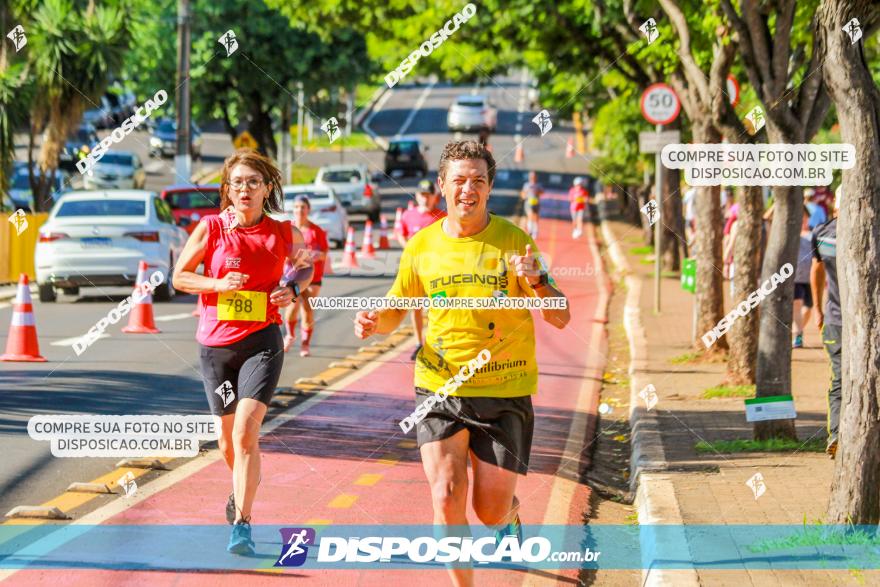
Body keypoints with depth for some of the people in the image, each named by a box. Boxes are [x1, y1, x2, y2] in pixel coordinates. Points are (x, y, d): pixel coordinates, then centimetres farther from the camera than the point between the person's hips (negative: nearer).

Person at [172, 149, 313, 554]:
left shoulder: (283, 233, -1)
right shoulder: (211, 228, -4)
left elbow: (305, 264, 19)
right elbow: (179, 277, 2)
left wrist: (293, 288, -2)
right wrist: (218, 283, -15)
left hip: (261, 342, -2)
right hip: (215, 343, 2)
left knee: (245, 431, -18)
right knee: (227, 437, 14)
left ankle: (241, 524, -17)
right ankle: (242, 490, 46)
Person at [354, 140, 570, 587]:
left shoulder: (513, 240, -5)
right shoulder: (422, 246, 2)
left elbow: (560, 318, -6)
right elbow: (395, 310, 16)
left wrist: (537, 280, -26)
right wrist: (374, 322, -7)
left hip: (505, 390, -1)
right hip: (439, 389, 1)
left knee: (491, 511, 2)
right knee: (446, 499, -14)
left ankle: (510, 512, 40)